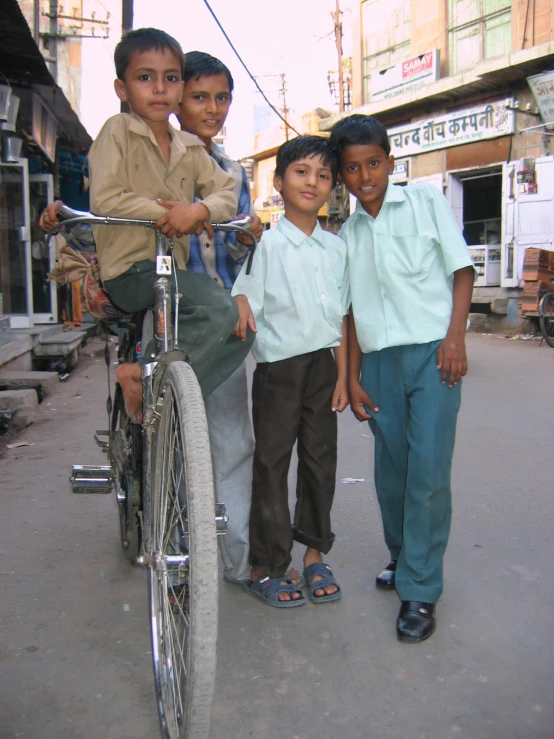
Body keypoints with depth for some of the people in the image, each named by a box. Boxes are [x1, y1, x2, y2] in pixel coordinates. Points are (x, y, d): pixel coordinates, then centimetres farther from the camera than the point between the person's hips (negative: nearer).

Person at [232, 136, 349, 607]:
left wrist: (343, 375, 7)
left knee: (320, 461, 11)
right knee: (271, 465, 2)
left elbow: (340, 316, 9)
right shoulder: (265, 244, -6)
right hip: (279, 368, -4)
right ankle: (264, 568, 15)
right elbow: (242, 303, -9)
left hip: (323, 366, 5)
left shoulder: (336, 248, 8)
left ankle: (315, 554, 28)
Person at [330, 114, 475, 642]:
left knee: (428, 474, -8)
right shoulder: (347, 235, 13)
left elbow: (462, 270, 2)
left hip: (432, 354, -3)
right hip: (379, 362, 4)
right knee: (391, 473, 9)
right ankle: (402, 558, 32)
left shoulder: (426, 203, 4)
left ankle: (420, 591, 4)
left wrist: (455, 337, -11)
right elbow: (354, 312, 14)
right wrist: (351, 377, 8)